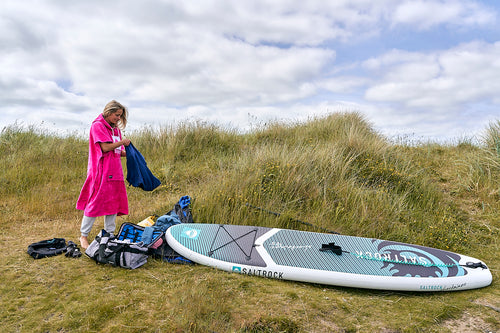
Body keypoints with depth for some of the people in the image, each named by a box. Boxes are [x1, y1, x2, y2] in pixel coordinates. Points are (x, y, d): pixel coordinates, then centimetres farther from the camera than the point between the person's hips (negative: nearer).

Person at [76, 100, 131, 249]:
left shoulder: (116, 129, 18)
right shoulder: (97, 126, -6)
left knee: (114, 203, 9)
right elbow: (105, 147, -16)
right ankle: (84, 236, 10)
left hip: (114, 171, 8)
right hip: (101, 171, -8)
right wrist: (122, 142, -5)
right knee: (95, 203, -4)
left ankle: (109, 234, 19)